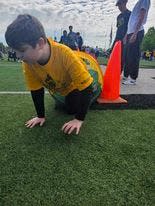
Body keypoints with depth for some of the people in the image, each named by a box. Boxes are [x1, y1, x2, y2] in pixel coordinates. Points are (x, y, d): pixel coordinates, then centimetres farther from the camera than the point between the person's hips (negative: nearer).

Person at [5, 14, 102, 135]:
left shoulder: (65, 54, -43)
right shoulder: (28, 63, -27)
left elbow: (85, 86, -38)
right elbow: (36, 89, -13)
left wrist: (79, 119, -35)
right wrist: (41, 116, -11)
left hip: (77, 85, -4)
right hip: (57, 90, 4)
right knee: (70, 110, 14)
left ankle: (95, 90, 18)